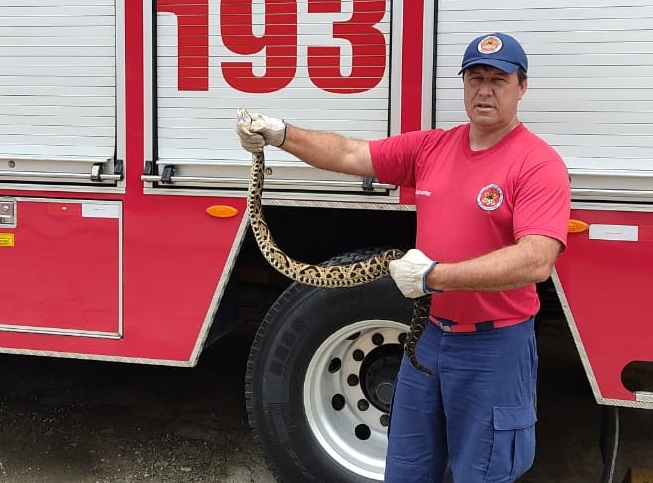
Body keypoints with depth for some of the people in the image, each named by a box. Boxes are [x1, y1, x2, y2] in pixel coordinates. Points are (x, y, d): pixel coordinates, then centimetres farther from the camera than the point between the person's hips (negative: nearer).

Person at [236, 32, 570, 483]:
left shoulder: (540, 164, -15)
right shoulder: (431, 147, 4)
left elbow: (536, 261, -27)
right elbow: (350, 154, 4)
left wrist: (435, 276, -29)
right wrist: (281, 134, -10)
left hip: (495, 349, -6)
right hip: (430, 336, 6)